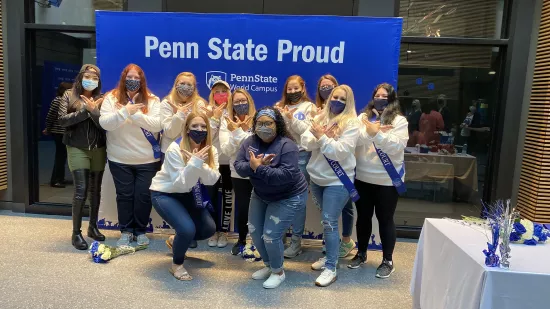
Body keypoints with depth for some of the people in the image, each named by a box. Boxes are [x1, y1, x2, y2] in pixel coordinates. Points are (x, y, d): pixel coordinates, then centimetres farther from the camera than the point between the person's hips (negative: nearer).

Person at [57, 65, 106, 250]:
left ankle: (93, 226, 26)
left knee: (96, 190, 11)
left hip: (98, 149, 2)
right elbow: (62, 120, -10)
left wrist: (93, 110, -20)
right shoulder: (69, 96, 2)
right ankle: (76, 233, 3)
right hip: (77, 149, -2)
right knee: (81, 190, -8)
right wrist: (85, 110, -16)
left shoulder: (101, 99, 4)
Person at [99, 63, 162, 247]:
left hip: (148, 160, 0)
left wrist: (135, 114, -24)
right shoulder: (111, 98, -1)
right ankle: (126, 230, 26)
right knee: (124, 195, 9)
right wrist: (125, 111, -25)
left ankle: (141, 231, 23)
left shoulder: (152, 100, -1)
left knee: (143, 195, 6)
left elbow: (157, 125, -14)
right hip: (120, 160, 0)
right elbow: (104, 123, -13)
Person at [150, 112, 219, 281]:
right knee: (187, 229, -25)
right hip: (164, 193, -6)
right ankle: (177, 264, 5)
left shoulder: (210, 150, -9)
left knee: (209, 228, 4)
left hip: (187, 194, 6)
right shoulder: (175, 150, -26)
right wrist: (194, 163, -41)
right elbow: (181, 184, -29)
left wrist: (199, 163, -36)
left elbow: (212, 180, -19)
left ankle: (176, 241, 32)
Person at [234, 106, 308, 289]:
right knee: (254, 230, 11)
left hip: (288, 197, -7)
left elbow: (286, 175, -35)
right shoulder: (250, 142, -7)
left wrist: (259, 168, -35)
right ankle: (268, 265, 36)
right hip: (261, 194, 7)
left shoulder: (287, 146, -25)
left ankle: (278, 271, 18)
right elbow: (238, 166, -15)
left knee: (270, 235, -10)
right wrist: (253, 165, -35)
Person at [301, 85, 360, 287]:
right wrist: (318, 137, -21)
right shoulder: (320, 118, 6)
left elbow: (341, 151, -20)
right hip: (317, 177, 6)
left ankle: (331, 268, 3)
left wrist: (322, 138, -25)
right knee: (326, 221, 17)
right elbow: (305, 142, -3)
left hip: (337, 181, -6)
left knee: (329, 222, -7)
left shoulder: (351, 124, -10)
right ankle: (330, 255, 34)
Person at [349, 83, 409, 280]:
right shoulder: (363, 117, 5)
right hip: (363, 178, 3)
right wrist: (371, 131, -24)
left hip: (387, 180, -3)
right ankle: (361, 253, 33)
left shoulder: (399, 121, -4)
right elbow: (354, 140, -8)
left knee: (385, 219, 7)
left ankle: (388, 261, 22)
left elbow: (397, 146, -16)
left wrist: (376, 133, -24)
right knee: (363, 217, 15)